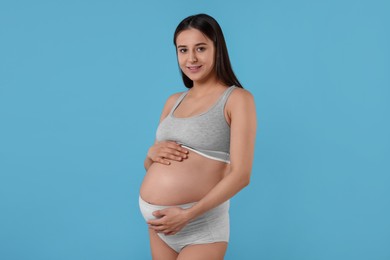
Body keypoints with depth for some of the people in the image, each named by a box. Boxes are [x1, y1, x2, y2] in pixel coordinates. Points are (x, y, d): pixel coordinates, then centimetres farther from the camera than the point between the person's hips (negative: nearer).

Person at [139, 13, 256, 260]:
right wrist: (152, 153, -5)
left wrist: (187, 215, -19)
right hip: (158, 221, 6)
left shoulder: (238, 99, -6)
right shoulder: (174, 101, 11)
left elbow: (241, 175, -13)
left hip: (201, 223, -6)